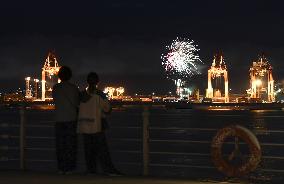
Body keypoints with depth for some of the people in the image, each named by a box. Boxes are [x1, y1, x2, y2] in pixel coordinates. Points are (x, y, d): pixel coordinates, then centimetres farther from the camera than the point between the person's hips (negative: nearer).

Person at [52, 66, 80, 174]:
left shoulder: (55, 88, 1)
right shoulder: (74, 88, -5)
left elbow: (56, 102, 7)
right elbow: (77, 103, 1)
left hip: (59, 120, 2)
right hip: (71, 119, -2)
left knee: (60, 145, 7)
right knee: (70, 144, 4)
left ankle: (61, 168, 7)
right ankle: (69, 168, 3)